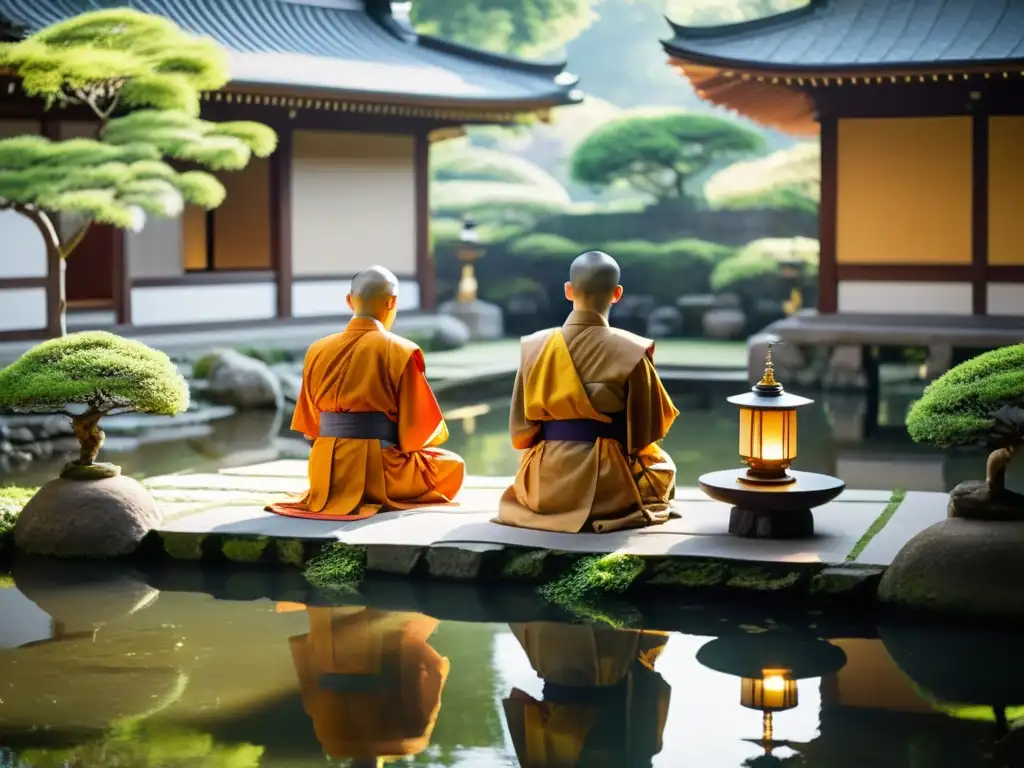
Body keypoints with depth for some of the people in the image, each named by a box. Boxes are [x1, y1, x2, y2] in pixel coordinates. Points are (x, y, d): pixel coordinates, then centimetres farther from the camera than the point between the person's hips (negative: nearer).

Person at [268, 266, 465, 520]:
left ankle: (341, 496, 19)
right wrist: (406, 440, 17)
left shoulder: (318, 351, 6)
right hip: (378, 472, -7)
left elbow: (309, 426, 12)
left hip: (324, 475, 7)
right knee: (452, 466, 20)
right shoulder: (401, 352, -8)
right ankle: (379, 500, 8)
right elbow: (421, 429, -6)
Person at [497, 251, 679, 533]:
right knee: (663, 466, 30)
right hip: (606, 485, -3)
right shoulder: (631, 351, -12)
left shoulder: (534, 347, -4)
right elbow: (647, 431, -5)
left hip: (543, 485, 3)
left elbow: (521, 431, 1)